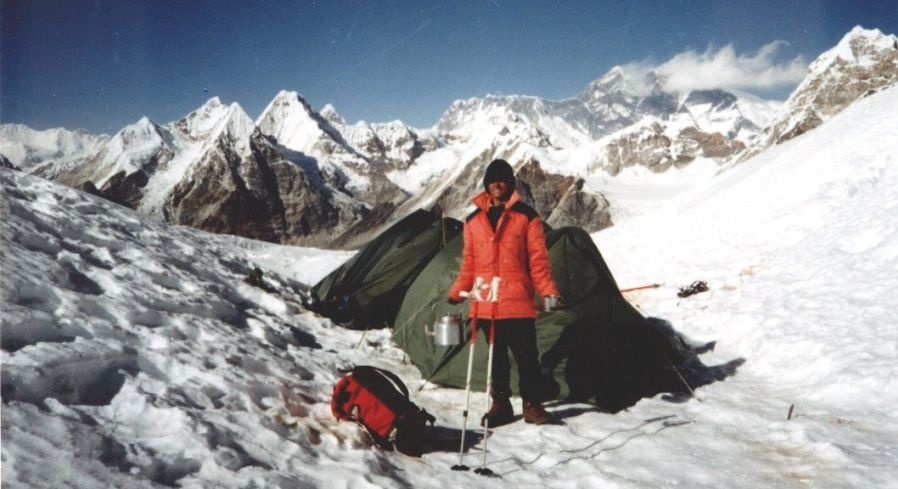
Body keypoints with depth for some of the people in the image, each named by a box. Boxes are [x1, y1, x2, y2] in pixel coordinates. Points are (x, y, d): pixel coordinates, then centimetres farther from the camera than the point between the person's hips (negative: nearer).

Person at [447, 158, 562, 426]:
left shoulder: (526, 216, 1)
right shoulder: (473, 220, 10)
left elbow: (538, 260, -1)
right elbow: (469, 264, 13)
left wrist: (549, 292, -10)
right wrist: (456, 293, 6)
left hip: (518, 302, -3)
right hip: (486, 305, 3)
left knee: (526, 354, 1)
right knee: (496, 357, 12)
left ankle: (531, 404, 16)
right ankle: (500, 405, 23)